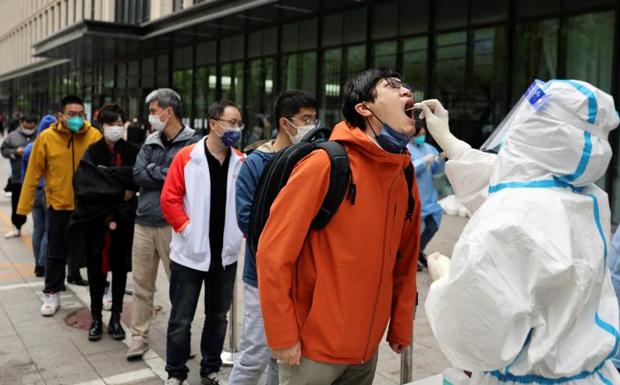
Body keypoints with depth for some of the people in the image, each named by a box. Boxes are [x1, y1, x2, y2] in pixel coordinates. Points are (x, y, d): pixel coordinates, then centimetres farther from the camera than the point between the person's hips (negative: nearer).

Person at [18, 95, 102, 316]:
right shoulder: (46, 138, -10)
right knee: (57, 252, 10)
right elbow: (33, 173, -6)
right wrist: (24, 206, -5)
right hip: (59, 204, -1)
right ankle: (52, 293, 22)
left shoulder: (94, 136, -8)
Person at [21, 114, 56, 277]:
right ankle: (42, 264, 0)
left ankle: (38, 264, 18)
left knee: (37, 229, 13)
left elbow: (24, 174, 12)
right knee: (49, 230, 3)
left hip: (35, 193, 5)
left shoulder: (29, 148, 5)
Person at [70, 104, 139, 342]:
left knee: (120, 269, 8)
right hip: (95, 221, -1)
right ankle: (96, 319, 18)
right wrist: (120, 193, -15)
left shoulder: (132, 152, 2)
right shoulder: (92, 152, 0)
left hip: (124, 221, 1)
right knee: (96, 269, 5)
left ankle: (116, 318, 19)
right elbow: (86, 186, -10)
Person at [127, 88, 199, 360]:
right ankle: (139, 336, 23)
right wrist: (166, 174, -10)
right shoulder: (151, 142, 12)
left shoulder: (192, 143, -7)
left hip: (173, 225, -6)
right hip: (143, 223, 6)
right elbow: (137, 174, 0)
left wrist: (152, 172, -9)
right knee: (141, 284, 11)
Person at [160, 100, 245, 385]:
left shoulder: (241, 162, 3)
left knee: (218, 316, 16)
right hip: (190, 253, -3)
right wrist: (186, 228, -13)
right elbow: (169, 198, -9)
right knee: (181, 319, 6)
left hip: (226, 254, 4)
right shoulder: (187, 157, -8)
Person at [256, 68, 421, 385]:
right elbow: (274, 252, -16)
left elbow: (405, 260, 9)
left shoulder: (406, 176, 2)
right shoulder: (326, 163, -16)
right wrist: (283, 335, -15)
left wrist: (400, 328, 10)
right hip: (313, 345, -6)